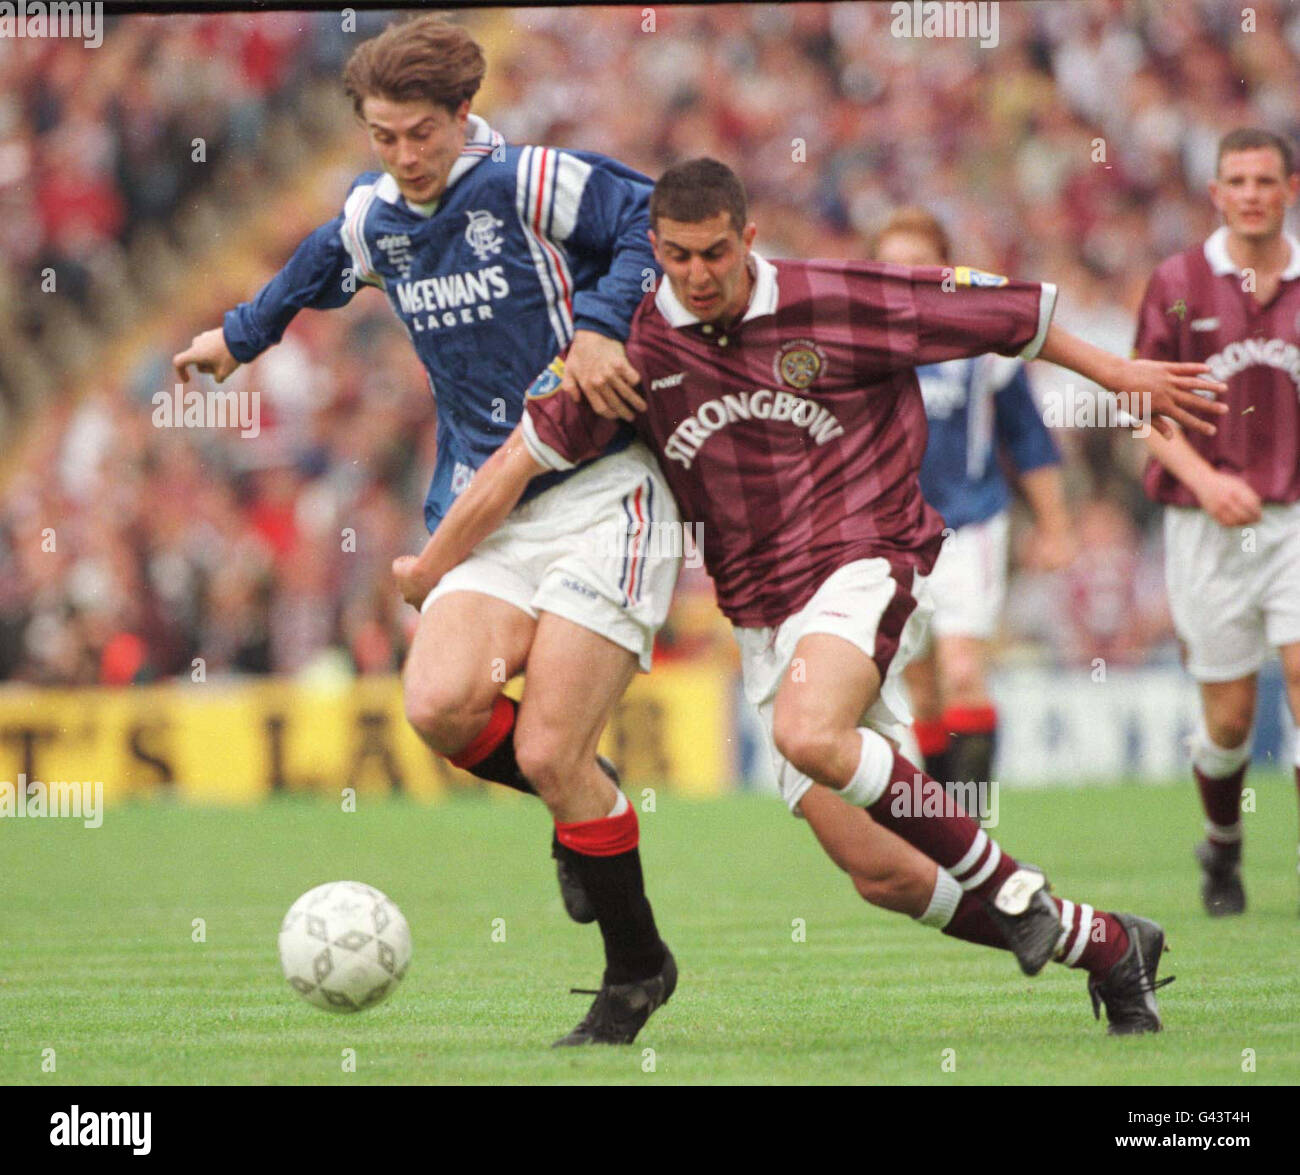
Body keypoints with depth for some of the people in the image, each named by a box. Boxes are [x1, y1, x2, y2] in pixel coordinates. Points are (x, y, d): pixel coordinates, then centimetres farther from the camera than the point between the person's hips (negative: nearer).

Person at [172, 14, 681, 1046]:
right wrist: (241, 336, 48)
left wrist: (601, 323, -21)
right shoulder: (374, 219, 11)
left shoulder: (527, 184, -10)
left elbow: (657, 218, -8)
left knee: (547, 752, -14)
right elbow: (320, 268, 33)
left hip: (603, 494, -6)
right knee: (440, 703, -20)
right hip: (489, 512, 6)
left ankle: (637, 971, 6)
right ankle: (586, 805, 12)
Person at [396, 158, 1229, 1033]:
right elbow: (528, 453, 3)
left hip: (866, 560, -4)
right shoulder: (638, 345, -1)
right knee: (878, 871, -1)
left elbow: (1005, 311, 2)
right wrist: (431, 568, 4)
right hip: (764, 616, 5)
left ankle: (1004, 882, -17)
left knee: (808, 736, -36)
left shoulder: (833, 304, -8)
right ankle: (1108, 946, 17)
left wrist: (1119, 374, 10)